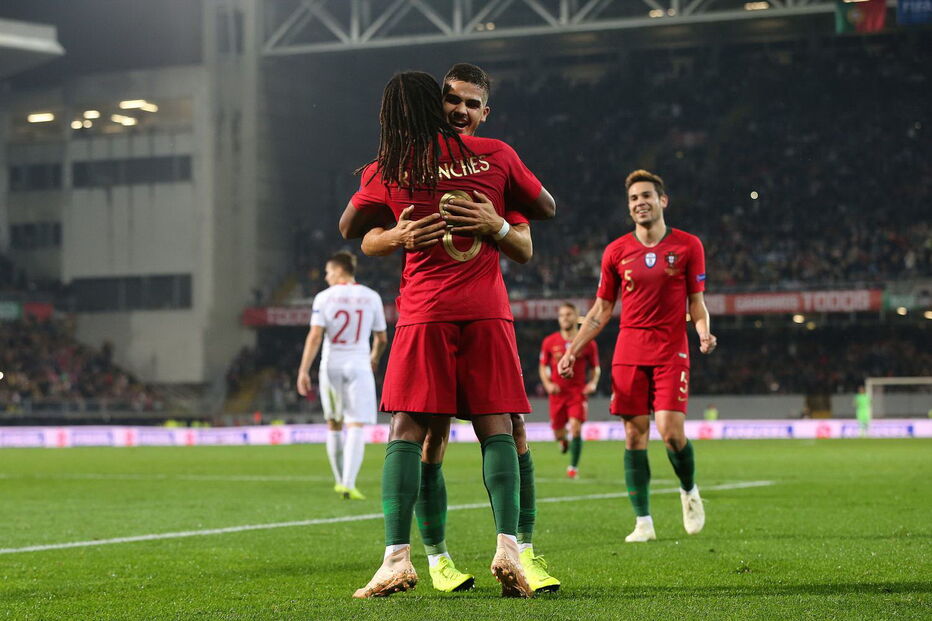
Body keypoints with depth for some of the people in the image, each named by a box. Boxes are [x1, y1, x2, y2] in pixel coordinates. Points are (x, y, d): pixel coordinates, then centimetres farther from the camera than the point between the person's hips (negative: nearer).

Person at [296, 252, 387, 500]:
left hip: (331, 366, 1)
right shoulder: (371, 297, 3)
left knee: (333, 425, 16)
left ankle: (340, 480, 24)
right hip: (359, 366, 0)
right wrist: (375, 357, 30)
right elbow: (382, 338, 9)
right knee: (355, 427, -5)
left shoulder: (324, 297, -2)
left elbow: (315, 336, -10)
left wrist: (303, 370, -11)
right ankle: (348, 484, -19)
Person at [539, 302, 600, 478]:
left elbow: (595, 368, 10)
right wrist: (547, 384, -7)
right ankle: (564, 441, 44)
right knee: (558, 433, 5)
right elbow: (543, 366, 10)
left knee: (576, 428, -18)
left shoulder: (588, 343, -1)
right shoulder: (549, 342, 2)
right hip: (558, 393, 2)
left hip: (578, 392, -2)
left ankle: (573, 466, -7)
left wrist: (593, 383, -9)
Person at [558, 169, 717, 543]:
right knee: (635, 434, -1)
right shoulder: (617, 252, 7)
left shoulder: (688, 246, 3)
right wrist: (573, 350, 6)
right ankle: (643, 522, 4)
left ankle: (689, 490, 17)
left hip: (671, 351, -2)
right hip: (628, 354, 2)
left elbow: (697, 302, 6)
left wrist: (704, 332, -14)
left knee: (671, 431, -14)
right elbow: (602, 309, 13)